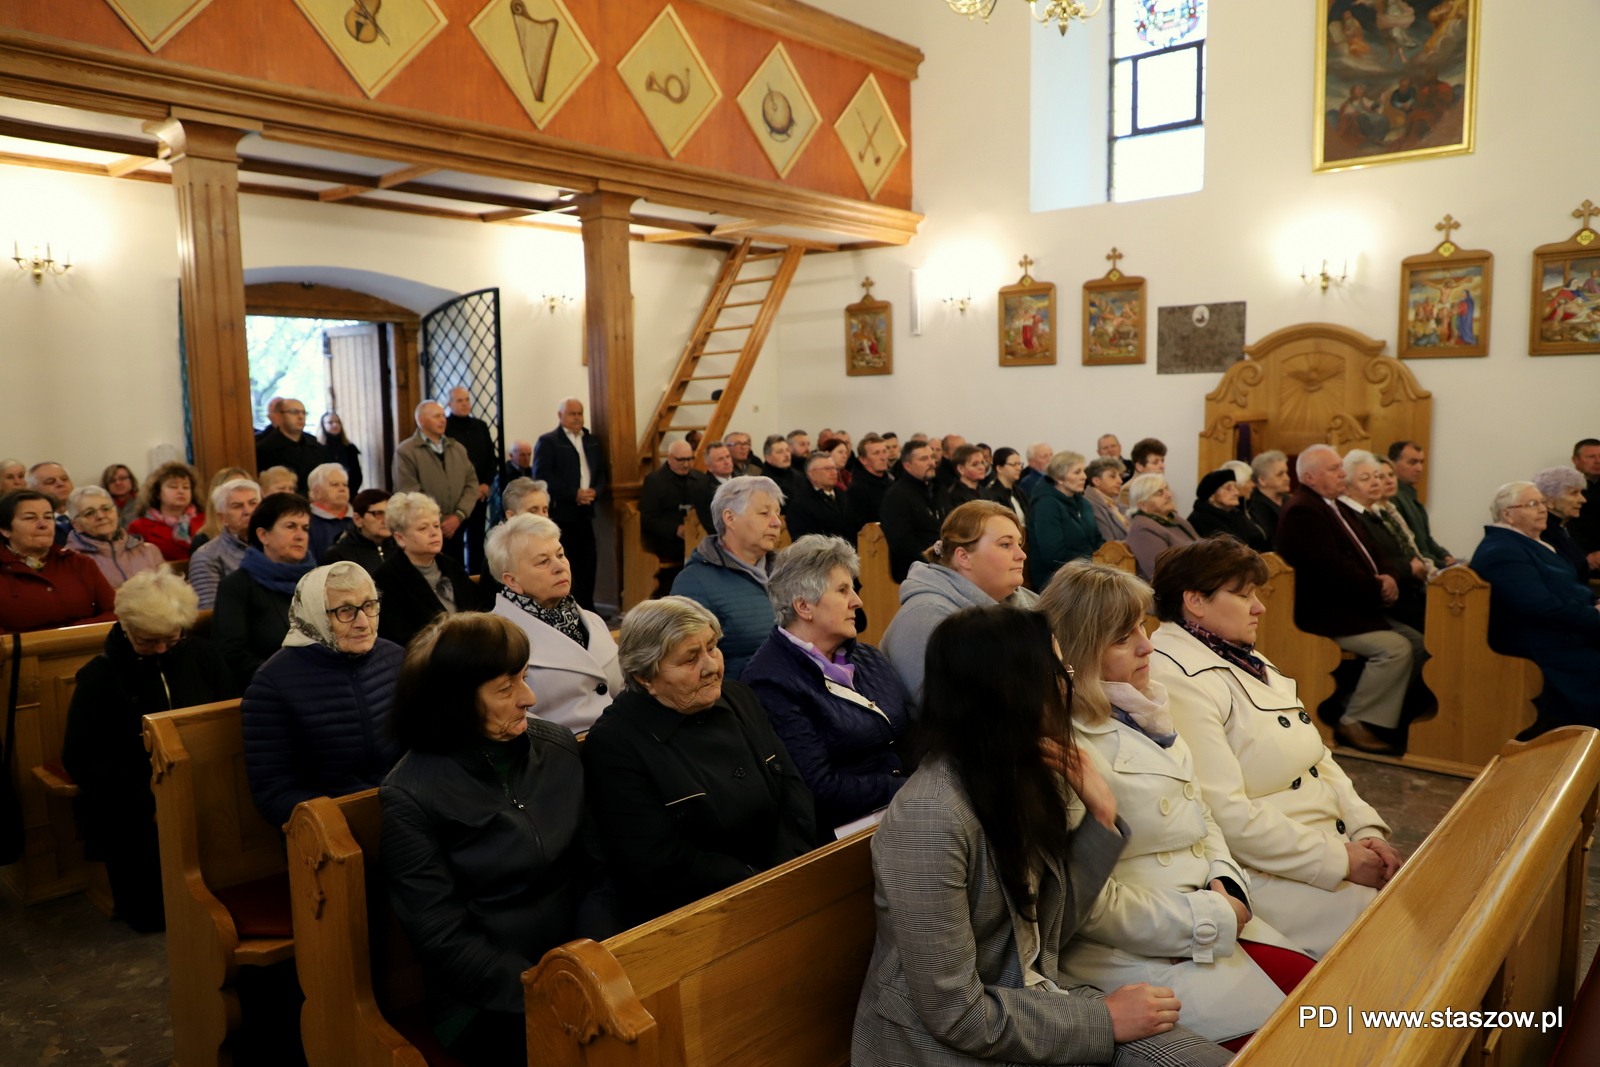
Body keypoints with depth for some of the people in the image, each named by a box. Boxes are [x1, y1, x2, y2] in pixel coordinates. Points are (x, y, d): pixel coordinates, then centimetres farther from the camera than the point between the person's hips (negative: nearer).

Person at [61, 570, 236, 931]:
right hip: (133, 813, -2)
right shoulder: (99, 676, 4)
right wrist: (149, 803, -15)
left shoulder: (203, 658, 9)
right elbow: (81, 760, -2)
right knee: (151, 914, -19)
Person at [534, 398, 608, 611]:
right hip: (560, 512, -6)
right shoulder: (548, 441, -2)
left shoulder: (592, 441, 17)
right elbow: (542, 475, -12)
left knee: (587, 561, 6)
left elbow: (602, 472, 16)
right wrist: (574, 494, -16)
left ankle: (586, 608, 14)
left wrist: (595, 491, -5)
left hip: (584, 512, 6)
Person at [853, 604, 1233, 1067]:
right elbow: (956, 1015, -22)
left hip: (1031, 995, 7)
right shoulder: (929, 815, -26)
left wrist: (1101, 817, -4)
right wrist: (1103, 1020, -13)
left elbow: (1049, 932, 4)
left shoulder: (1023, 779, -1)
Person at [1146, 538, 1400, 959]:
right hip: (1263, 873, -10)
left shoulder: (1243, 659, 16)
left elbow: (1317, 757, 18)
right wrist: (1338, 860, -16)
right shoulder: (1176, 680, -17)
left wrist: (1368, 830, 3)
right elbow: (1226, 814, -23)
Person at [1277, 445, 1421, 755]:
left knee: (1418, 643, 4)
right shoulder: (1302, 511, -15)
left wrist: (1389, 578, -4)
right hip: (1325, 615, -10)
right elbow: (1331, 568, -23)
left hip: (1359, 608, 11)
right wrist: (1377, 589, -13)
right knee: (1395, 648, -22)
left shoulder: (1338, 507, 20)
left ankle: (1385, 714, 13)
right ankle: (1353, 724, -11)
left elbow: (1374, 553, 17)